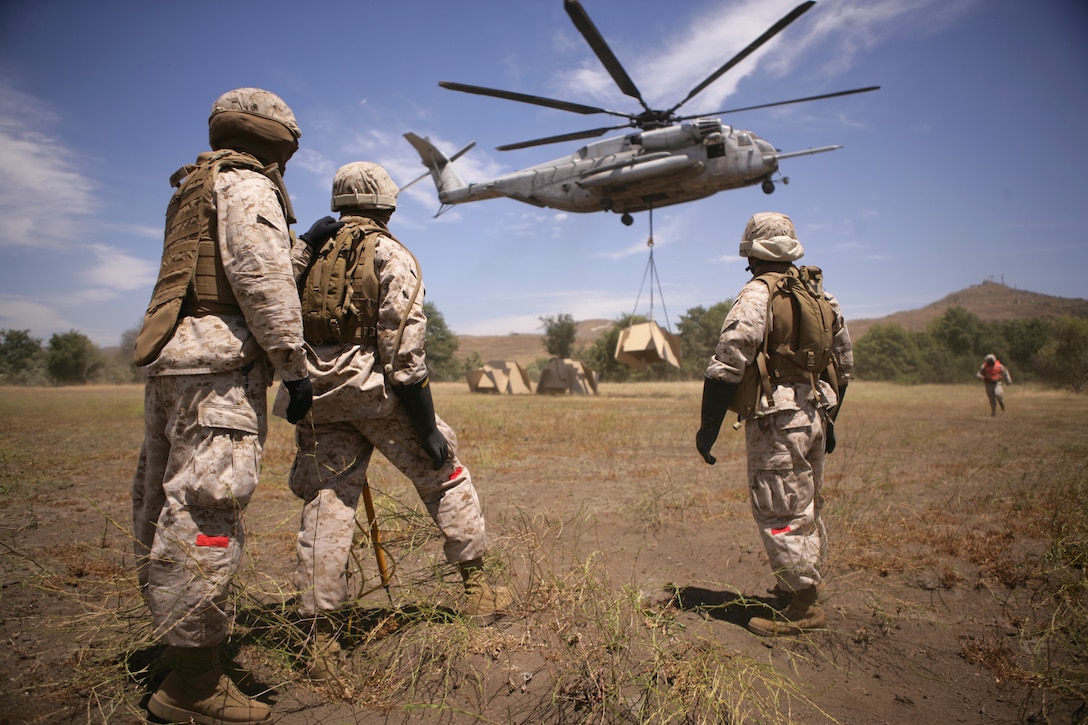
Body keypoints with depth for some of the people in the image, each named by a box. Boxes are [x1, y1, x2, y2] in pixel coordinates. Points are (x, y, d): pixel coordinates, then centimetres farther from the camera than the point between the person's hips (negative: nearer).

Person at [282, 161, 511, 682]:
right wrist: (427, 424, -11)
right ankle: (478, 591, 24)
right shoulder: (392, 257, -3)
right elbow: (404, 345, -13)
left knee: (326, 506, 7)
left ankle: (321, 643, 9)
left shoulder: (306, 252, 13)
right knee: (444, 477, 14)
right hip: (376, 390, -4)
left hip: (318, 395, 4)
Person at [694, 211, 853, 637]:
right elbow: (843, 364, 18)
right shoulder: (822, 296, 12)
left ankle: (805, 606, 6)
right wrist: (829, 419, 27)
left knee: (779, 512, 0)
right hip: (816, 413, 9)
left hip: (776, 420, -9)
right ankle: (810, 578, 41)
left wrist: (709, 427, -13)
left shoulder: (756, 296, -13)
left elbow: (727, 365, -18)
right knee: (807, 503, 23)